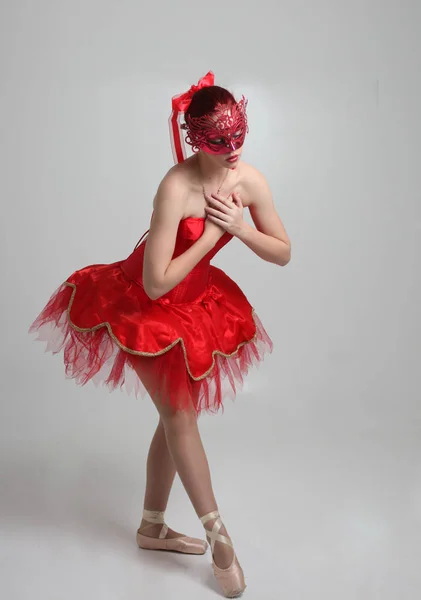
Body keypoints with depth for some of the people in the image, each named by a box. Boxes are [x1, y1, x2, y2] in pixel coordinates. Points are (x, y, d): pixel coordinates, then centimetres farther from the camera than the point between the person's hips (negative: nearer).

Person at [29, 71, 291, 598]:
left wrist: (238, 226, -21)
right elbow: (157, 283, -32)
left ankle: (152, 528, 34)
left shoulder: (250, 180, -12)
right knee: (180, 416, 1)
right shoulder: (176, 187, -32)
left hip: (195, 302, 7)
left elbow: (283, 253, -4)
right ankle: (218, 536, 19)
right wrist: (211, 234, -27)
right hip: (144, 306, -7)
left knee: (177, 416, 14)